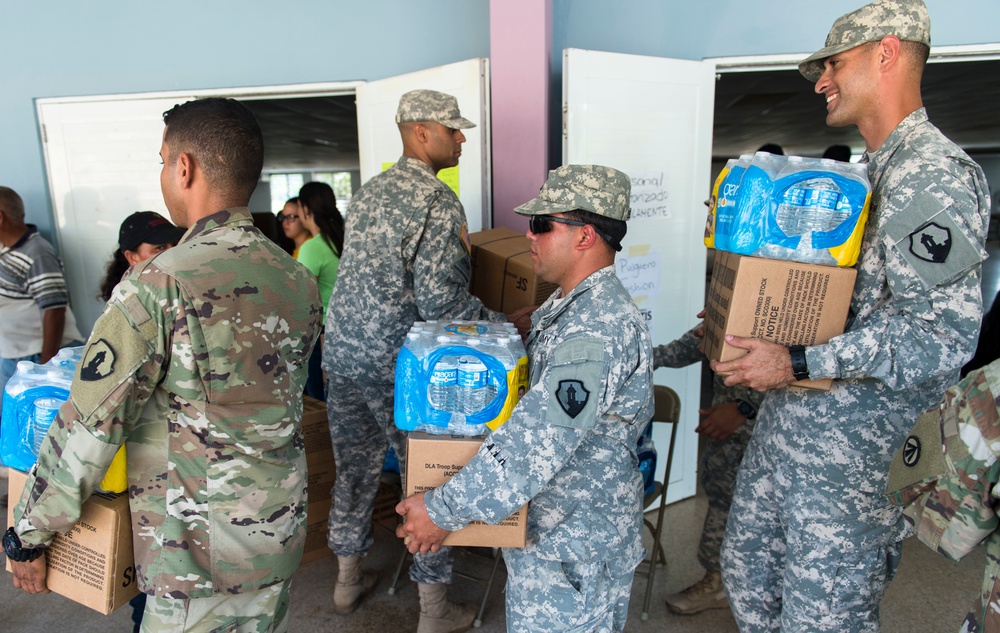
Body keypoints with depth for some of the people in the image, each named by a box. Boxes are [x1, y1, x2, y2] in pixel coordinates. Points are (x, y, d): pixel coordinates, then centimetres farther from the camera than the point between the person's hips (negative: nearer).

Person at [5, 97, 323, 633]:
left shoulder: (157, 287, -21)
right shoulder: (299, 281, -2)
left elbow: (88, 431, -16)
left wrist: (26, 535, 0)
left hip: (196, 552, -5)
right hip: (281, 533, 6)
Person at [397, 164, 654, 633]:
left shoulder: (597, 328, -28)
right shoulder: (571, 305, 6)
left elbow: (536, 442, -34)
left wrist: (444, 511, -28)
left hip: (573, 547, -9)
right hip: (546, 524, 9)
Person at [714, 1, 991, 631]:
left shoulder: (933, 174, -16)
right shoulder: (873, 174, 16)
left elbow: (942, 334, -24)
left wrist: (798, 364, -24)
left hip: (854, 444, -9)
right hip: (789, 420, 10)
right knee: (747, 569, 20)